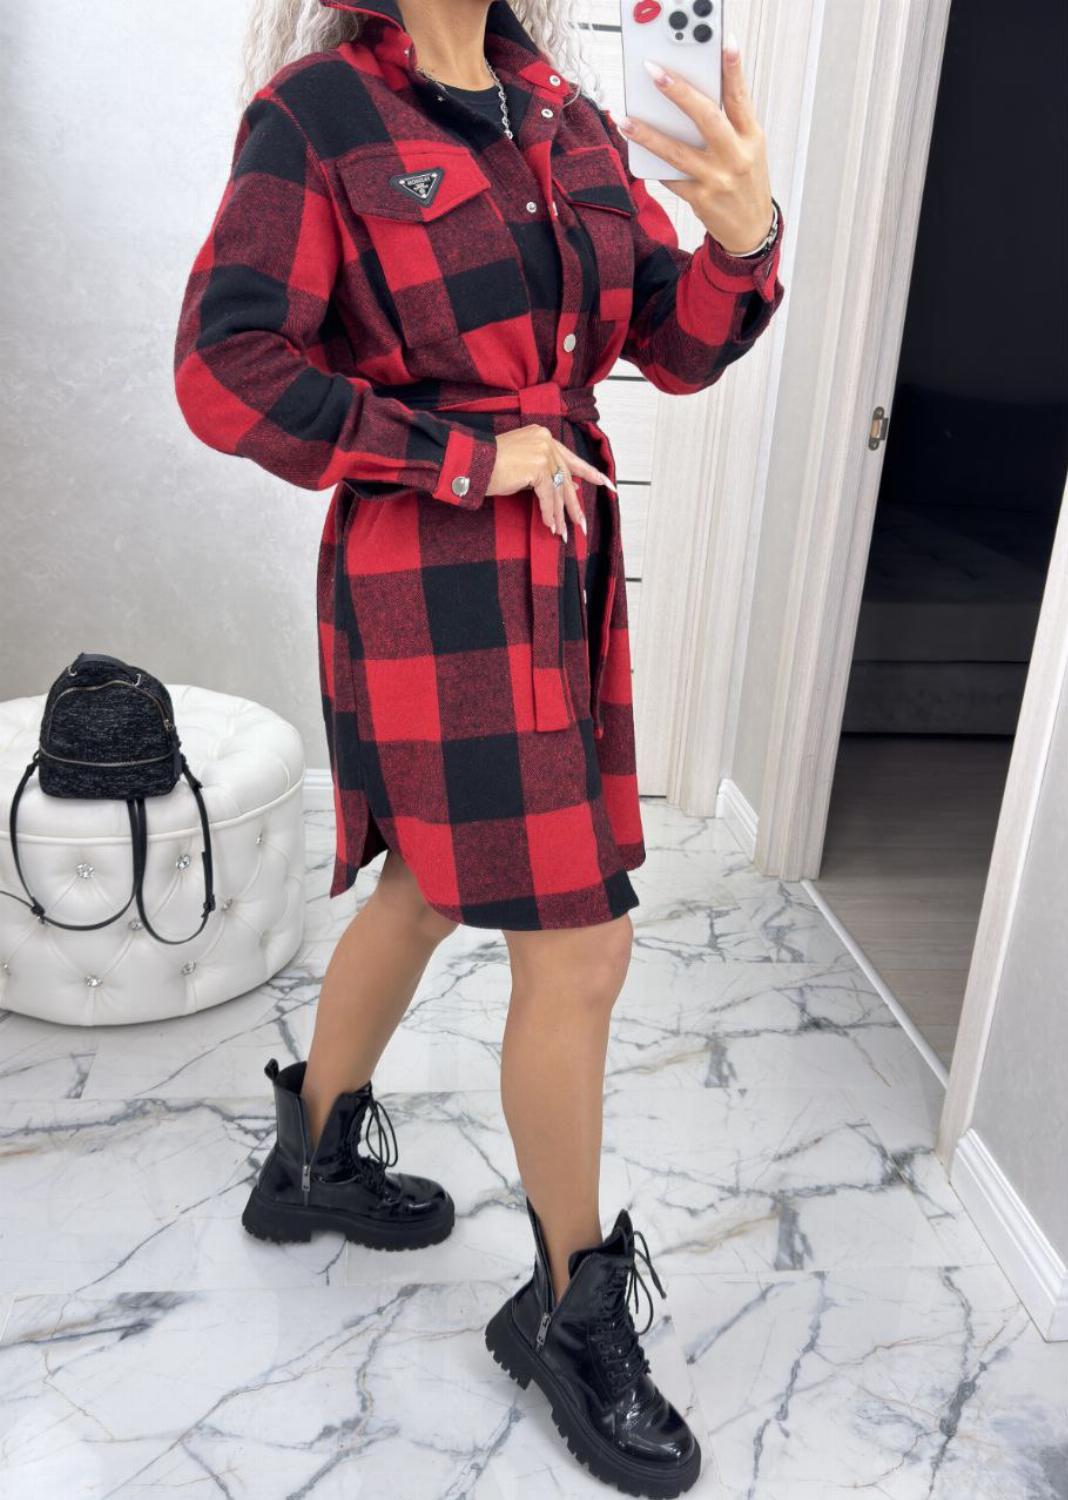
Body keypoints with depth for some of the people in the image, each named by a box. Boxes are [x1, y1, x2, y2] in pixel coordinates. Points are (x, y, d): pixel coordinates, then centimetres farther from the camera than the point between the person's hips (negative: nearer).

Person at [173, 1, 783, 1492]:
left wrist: (743, 236, -13)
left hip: (562, 568, 8)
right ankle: (571, 1312, 21)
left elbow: (678, 345, 8)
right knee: (581, 952, -3)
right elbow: (226, 373, -14)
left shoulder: (570, 120, 11)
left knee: (428, 887, 20)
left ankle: (314, 1160, 44)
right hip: (437, 587, -8)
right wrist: (472, 454, -15)